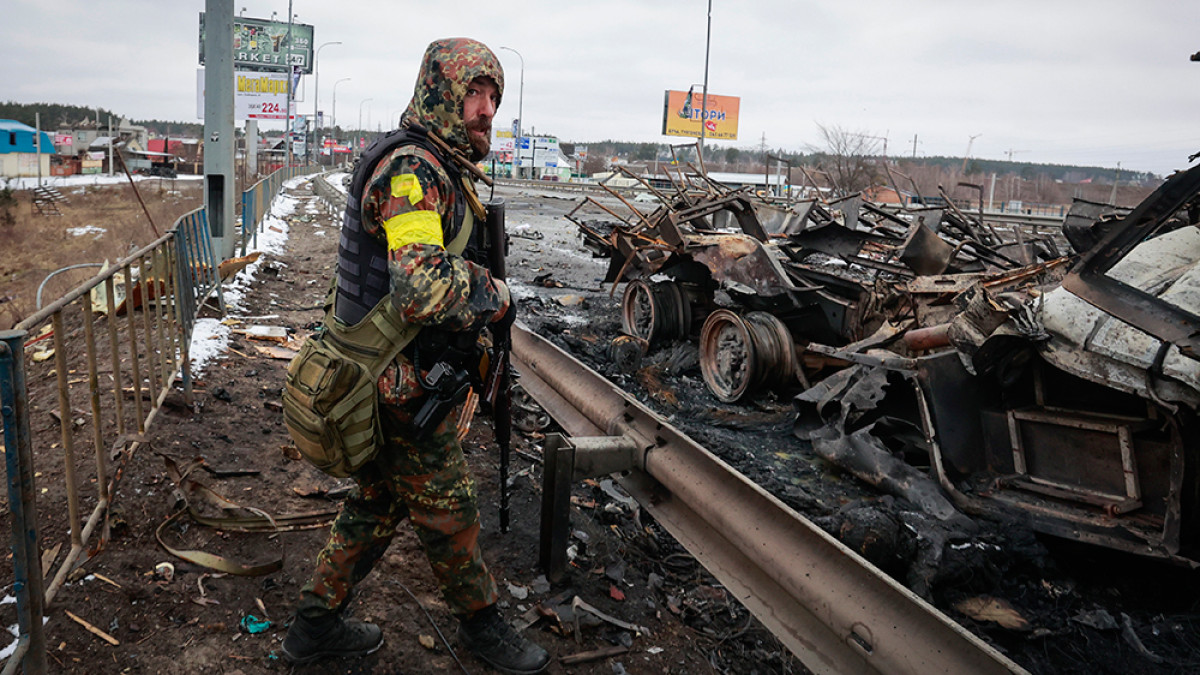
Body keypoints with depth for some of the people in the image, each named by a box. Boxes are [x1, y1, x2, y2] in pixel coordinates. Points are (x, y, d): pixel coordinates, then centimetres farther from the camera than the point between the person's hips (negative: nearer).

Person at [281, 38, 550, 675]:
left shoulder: (440, 167, 12)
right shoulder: (411, 169, -23)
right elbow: (425, 290, -38)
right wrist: (495, 296, -21)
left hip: (382, 379, 10)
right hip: (401, 389, -10)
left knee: (378, 502, 21)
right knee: (448, 513, 9)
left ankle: (316, 623, 37)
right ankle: (481, 624, 31)